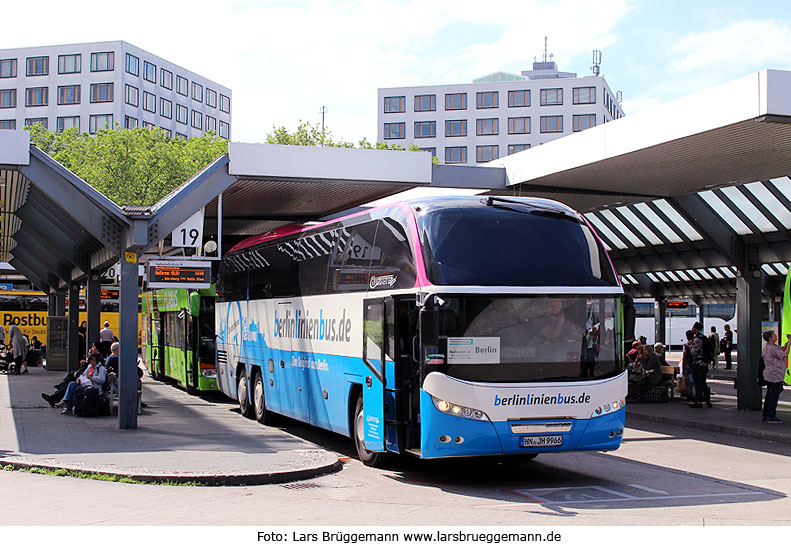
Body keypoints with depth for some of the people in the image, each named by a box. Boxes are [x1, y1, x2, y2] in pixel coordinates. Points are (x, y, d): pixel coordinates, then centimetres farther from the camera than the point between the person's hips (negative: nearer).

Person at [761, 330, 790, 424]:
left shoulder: (770, 346, 11)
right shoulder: (772, 348, -20)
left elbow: (782, 349, 16)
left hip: (769, 374, 10)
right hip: (775, 375, -10)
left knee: (769, 395, 14)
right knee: (774, 396, -5)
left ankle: (765, 415, 18)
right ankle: (771, 417, -2)